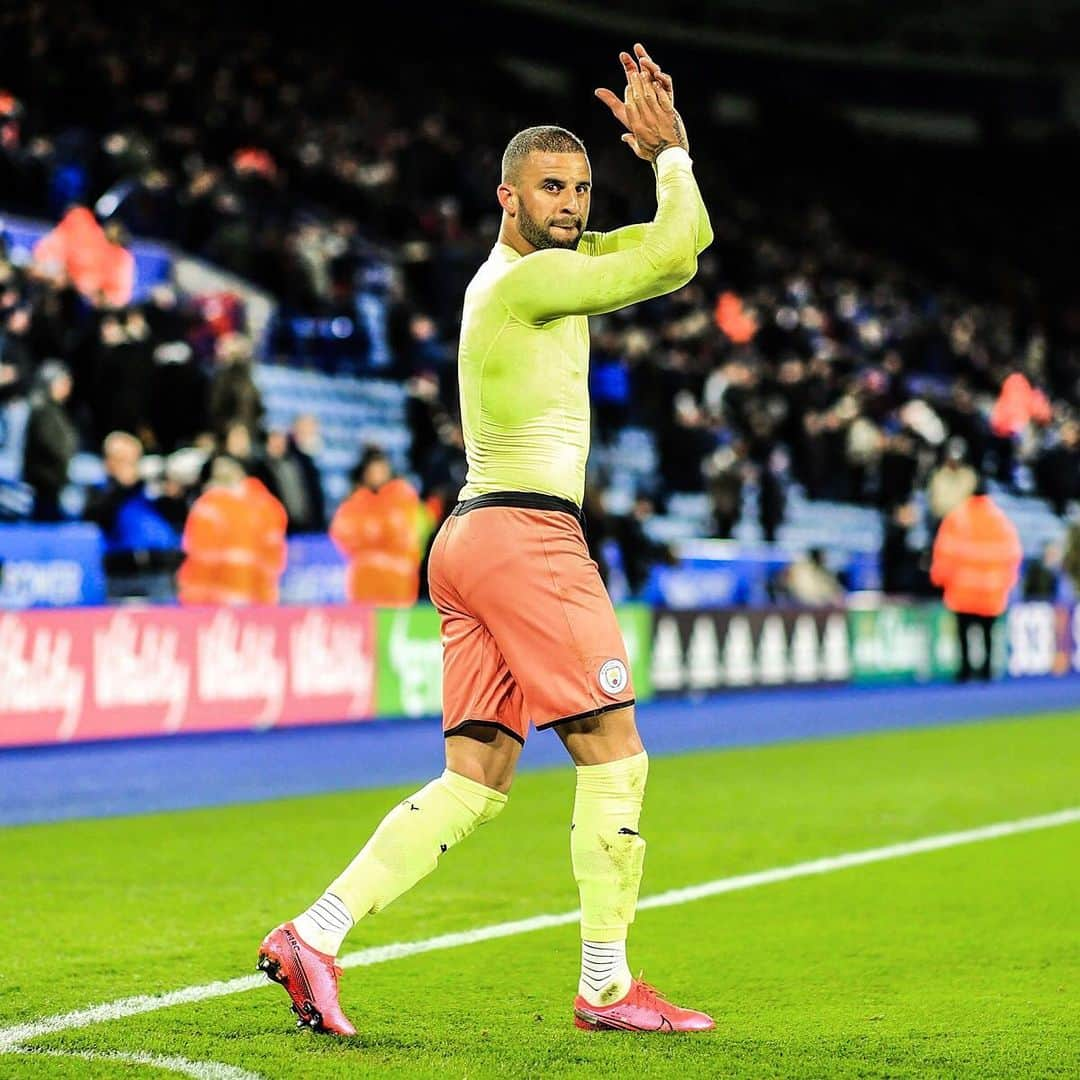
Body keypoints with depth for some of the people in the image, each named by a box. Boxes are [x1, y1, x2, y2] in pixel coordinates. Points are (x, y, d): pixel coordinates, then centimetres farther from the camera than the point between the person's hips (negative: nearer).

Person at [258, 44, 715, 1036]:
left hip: (475, 537, 10)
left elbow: (678, 246, 23)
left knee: (475, 781, 5)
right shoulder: (527, 278, -9)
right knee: (615, 756, -5)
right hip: (525, 534, -10)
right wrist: (670, 152, 3)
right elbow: (675, 254, -11)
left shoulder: (533, 266, 20)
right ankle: (607, 986, -2)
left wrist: (667, 149, 9)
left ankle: (313, 937, -3)